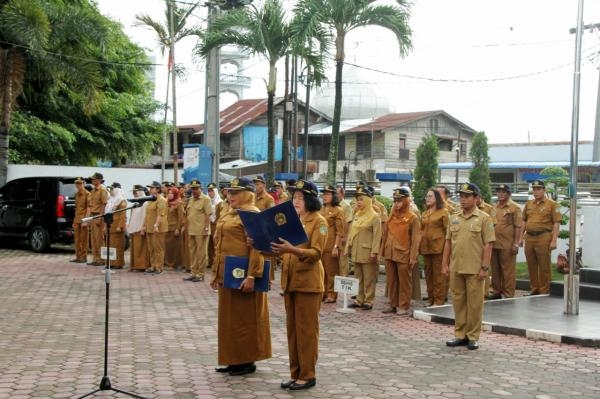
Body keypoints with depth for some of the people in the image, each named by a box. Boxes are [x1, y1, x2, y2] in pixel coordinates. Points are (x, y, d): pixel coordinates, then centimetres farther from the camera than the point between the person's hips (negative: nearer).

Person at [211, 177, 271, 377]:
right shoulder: (228, 214, 16)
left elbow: (256, 248, -20)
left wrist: (251, 276, -26)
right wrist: (216, 273, 18)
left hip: (242, 277, -9)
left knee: (244, 318, 1)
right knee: (229, 317, 14)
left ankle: (247, 361, 11)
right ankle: (234, 359, 24)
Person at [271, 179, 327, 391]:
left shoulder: (319, 221, -8)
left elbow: (316, 253, -16)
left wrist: (291, 250, -30)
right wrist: (275, 247, -3)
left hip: (308, 281, -7)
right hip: (289, 280, 7)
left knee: (306, 329, -1)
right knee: (292, 329, 10)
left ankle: (308, 375, 7)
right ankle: (296, 373, 18)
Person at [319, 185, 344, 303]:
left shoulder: (338, 211, -6)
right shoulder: (322, 210, 13)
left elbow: (340, 232, -9)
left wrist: (336, 247, -15)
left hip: (331, 246, -6)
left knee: (331, 271, 0)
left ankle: (331, 295, 7)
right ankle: (323, 292, 20)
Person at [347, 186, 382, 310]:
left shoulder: (374, 216, -7)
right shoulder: (356, 215, 13)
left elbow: (377, 236, -12)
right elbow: (351, 232, 17)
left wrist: (374, 252, -18)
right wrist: (348, 248, 13)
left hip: (367, 252, -7)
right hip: (356, 252, 7)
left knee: (368, 278, -1)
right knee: (358, 278, 12)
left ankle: (369, 301, 5)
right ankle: (359, 300, 18)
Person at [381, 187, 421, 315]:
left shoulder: (413, 217, -6)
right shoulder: (392, 216, 11)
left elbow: (415, 239, -8)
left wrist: (413, 258, -12)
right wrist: (383, 251, 11)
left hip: (403, 255, -5)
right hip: (389, 254, 6)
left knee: (404, 282, 3)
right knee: (391, 281, 10)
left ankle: (404, 307, 10)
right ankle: (393, 305, 20)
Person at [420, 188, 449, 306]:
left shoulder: (443, 212, -2)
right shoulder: (424, 214, 16)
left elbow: (447, 230, -4)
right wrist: (419, 246, 10)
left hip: (438, 246, -6)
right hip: (426, 247, 6)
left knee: (438, 274, -3)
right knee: (428, 274, 10)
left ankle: (439, 300, 2)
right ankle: (430, 298, 18)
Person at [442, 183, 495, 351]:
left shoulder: (484, 218, -4)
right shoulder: (454, 218, 10)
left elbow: (488, 245, -7)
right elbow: (448, 242, 12)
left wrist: (485, 267, -12)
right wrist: (445, 264, 7)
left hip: (474, 269, -5)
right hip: (455, 267, 5)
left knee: (474, 303, 3)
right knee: (458, 301, 10)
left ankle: (473, 337, 12)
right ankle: (460, 335, 20)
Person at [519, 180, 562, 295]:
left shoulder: (552, 204, -2)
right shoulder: (528, 204, 14)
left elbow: (556, 223, -7)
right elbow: (524, 222, 19)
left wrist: (554, 240, -14)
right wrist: (521, 238, 13)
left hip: (543, 238, -5)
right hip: (529, 238, 5)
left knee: (544, 266, 0)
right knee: (531, 266, 11)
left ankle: (544, 290, 9)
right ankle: (533, 289, 21)